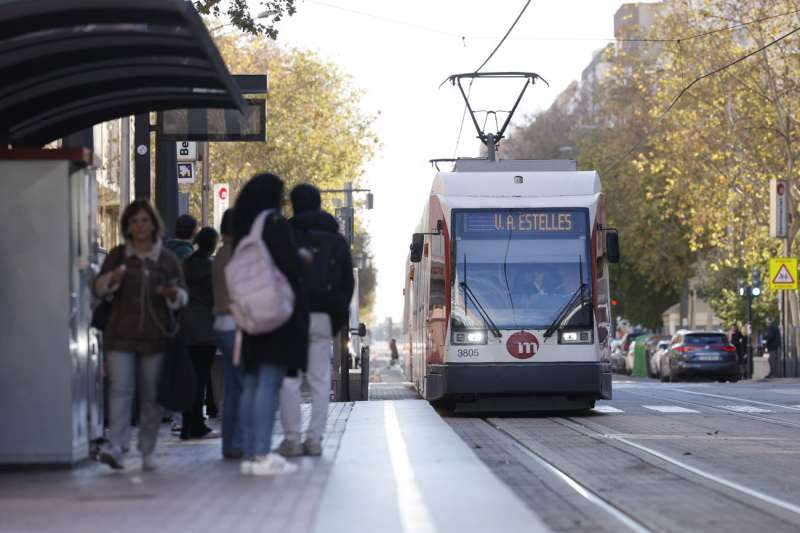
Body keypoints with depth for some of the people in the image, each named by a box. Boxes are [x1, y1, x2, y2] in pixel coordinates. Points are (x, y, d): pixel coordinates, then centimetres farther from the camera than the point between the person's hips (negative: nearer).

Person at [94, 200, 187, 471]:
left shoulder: (168, 259, 8)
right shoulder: (118, 255, 8)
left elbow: (182, 296, 10)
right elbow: (99, 287, 7)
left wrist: (173, 294, -14)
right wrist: (112, 279, -16)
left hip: (155, 336, 1)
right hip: (121, 335, -1)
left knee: (151, 395, 4)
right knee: (120, 389, -13)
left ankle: (147, 451, 12)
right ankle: (115, 446, -21)